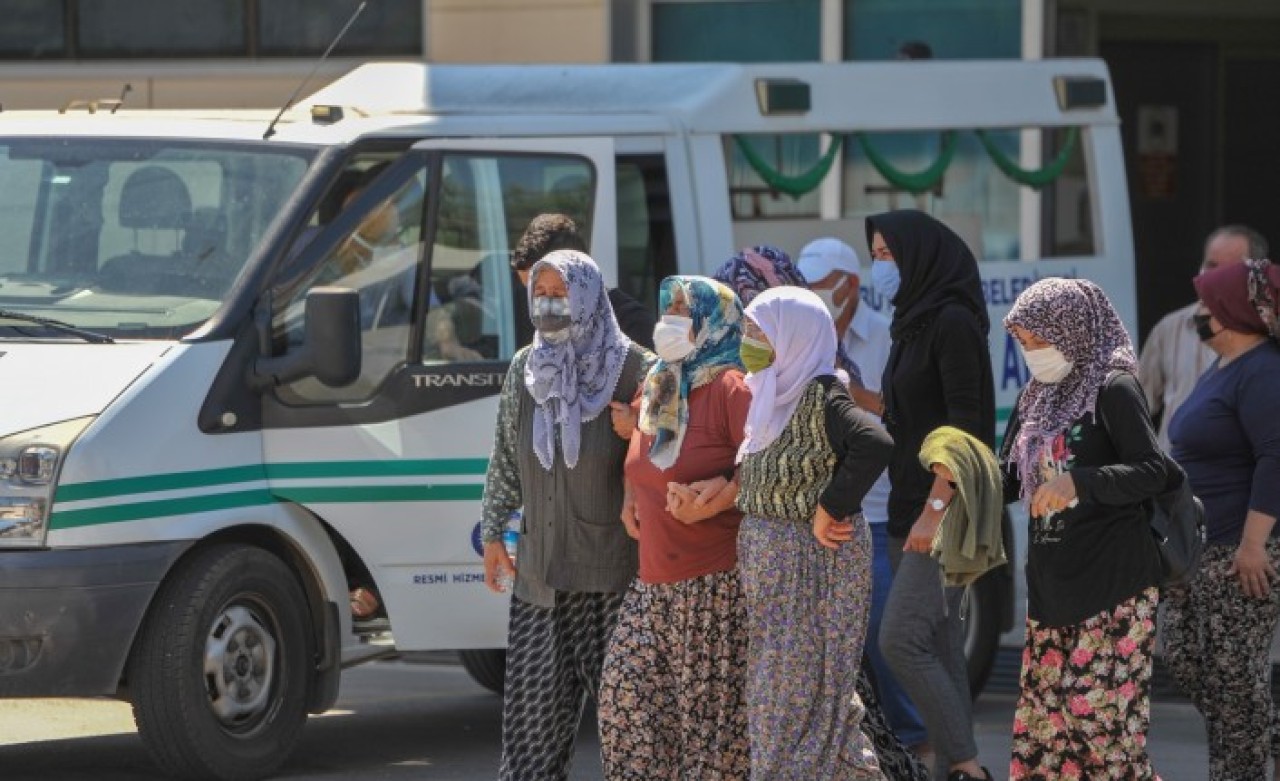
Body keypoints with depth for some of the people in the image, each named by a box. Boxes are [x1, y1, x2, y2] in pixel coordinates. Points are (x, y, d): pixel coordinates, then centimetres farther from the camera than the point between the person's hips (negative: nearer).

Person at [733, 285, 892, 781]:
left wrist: (830, 509, -25)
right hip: (771, 561, 9)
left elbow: (875, 443, -33)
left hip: (814, 561, -9)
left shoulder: (819, 395, -17)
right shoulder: (774, 395, 10)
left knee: (796, 697, -3)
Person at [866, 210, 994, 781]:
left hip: (948, 510, -9)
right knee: (936, 646, 7)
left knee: (901, 639, -15)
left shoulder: (954, 322, -12)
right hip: (910, 508, 9)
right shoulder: (912, 323, 15)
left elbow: (966, 423, -18)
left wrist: (936, 508, -22)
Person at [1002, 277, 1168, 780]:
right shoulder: (1035, 399, 15)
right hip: (1051, 583, 8)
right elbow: (1010, 483, 18)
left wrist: (1078, 482, -28)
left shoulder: (1114, 390, -8)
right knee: (1043, 719, 6)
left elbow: (1154, 471, -15)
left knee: (1103, 718, -10)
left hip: (1111, 585, -8)